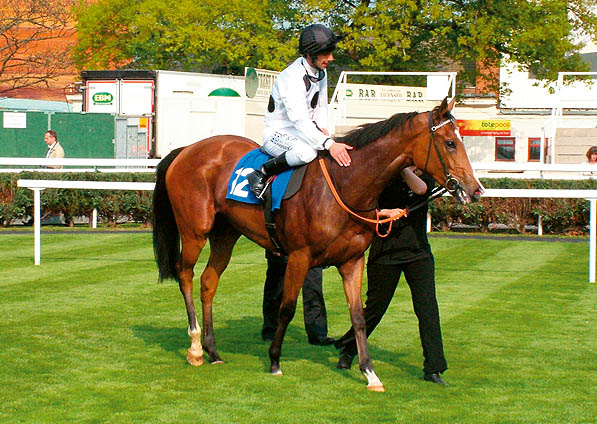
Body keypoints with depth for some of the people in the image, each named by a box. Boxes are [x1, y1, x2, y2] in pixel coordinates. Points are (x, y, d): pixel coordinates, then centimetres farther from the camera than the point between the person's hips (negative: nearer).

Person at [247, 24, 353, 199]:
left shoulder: (321, 72, 3)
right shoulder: (292, 78, -26)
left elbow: (321, 107, 16)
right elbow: (300, 120, -35)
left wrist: (322, 128, -6)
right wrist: (328, 144, -44)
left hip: (304, 131, 9)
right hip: (278, 133, -9)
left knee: (345, 150, -4)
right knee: (307, 152, -40)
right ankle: (260, 175, -22)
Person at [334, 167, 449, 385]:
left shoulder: (425, 178, 2)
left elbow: (421, 189, -22)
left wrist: (403, 168, -37)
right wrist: (382, 213, -25)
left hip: (419, 254, 2)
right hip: (385, 254, -2)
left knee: (428, 308, -9)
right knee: (375, 308, 7)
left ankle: (433, 369, -6)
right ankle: (348, 349, 31)